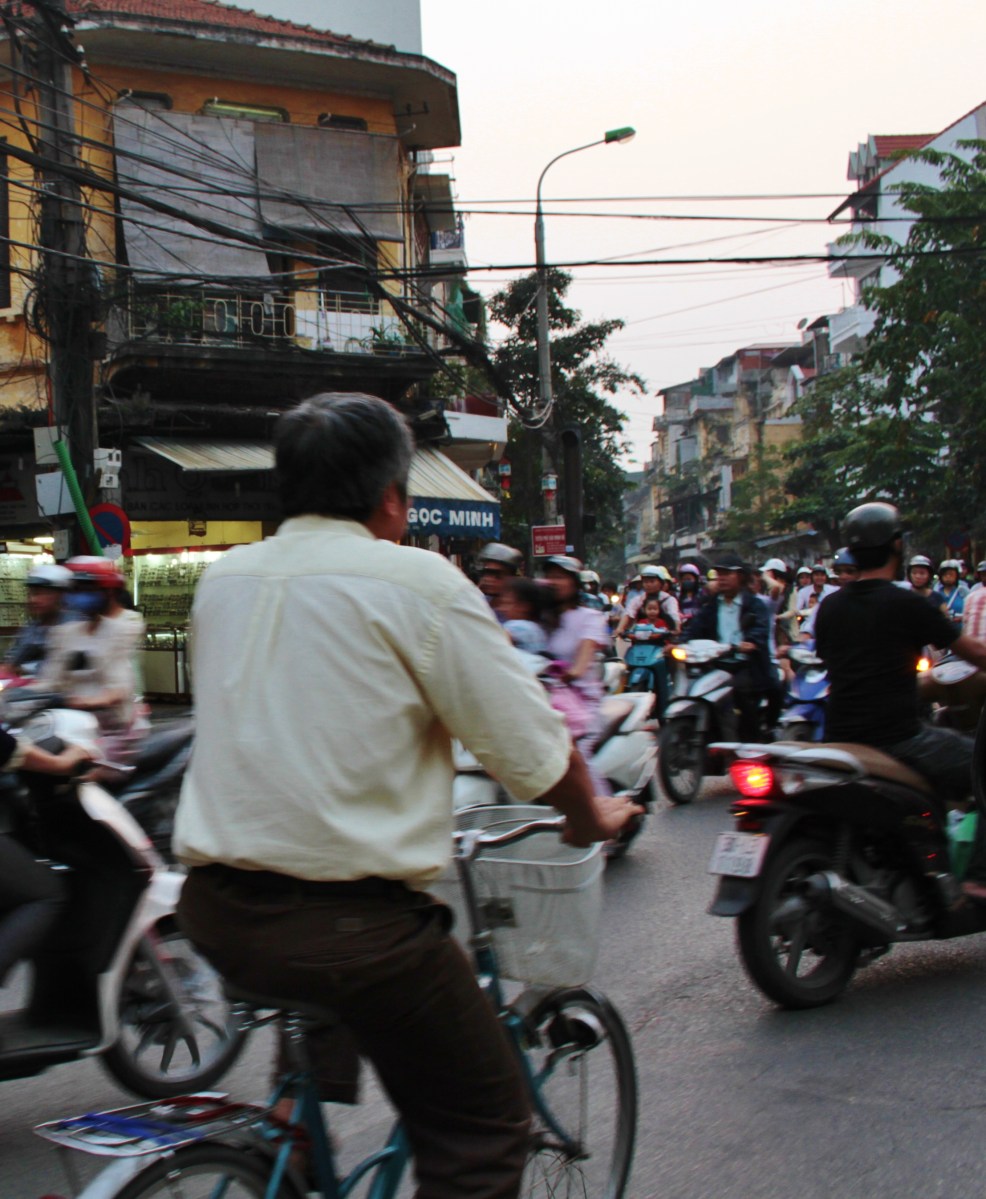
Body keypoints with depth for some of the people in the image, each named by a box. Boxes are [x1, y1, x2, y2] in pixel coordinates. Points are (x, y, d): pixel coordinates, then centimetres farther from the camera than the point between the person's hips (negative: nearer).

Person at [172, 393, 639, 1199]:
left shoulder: (221, 580, 10)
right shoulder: (418, 580, -8)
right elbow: (532, 748, -5)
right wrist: (592, 817, 15)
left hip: (216, 911, 7)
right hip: (350, 918, -7)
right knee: (484, 1130, 10)